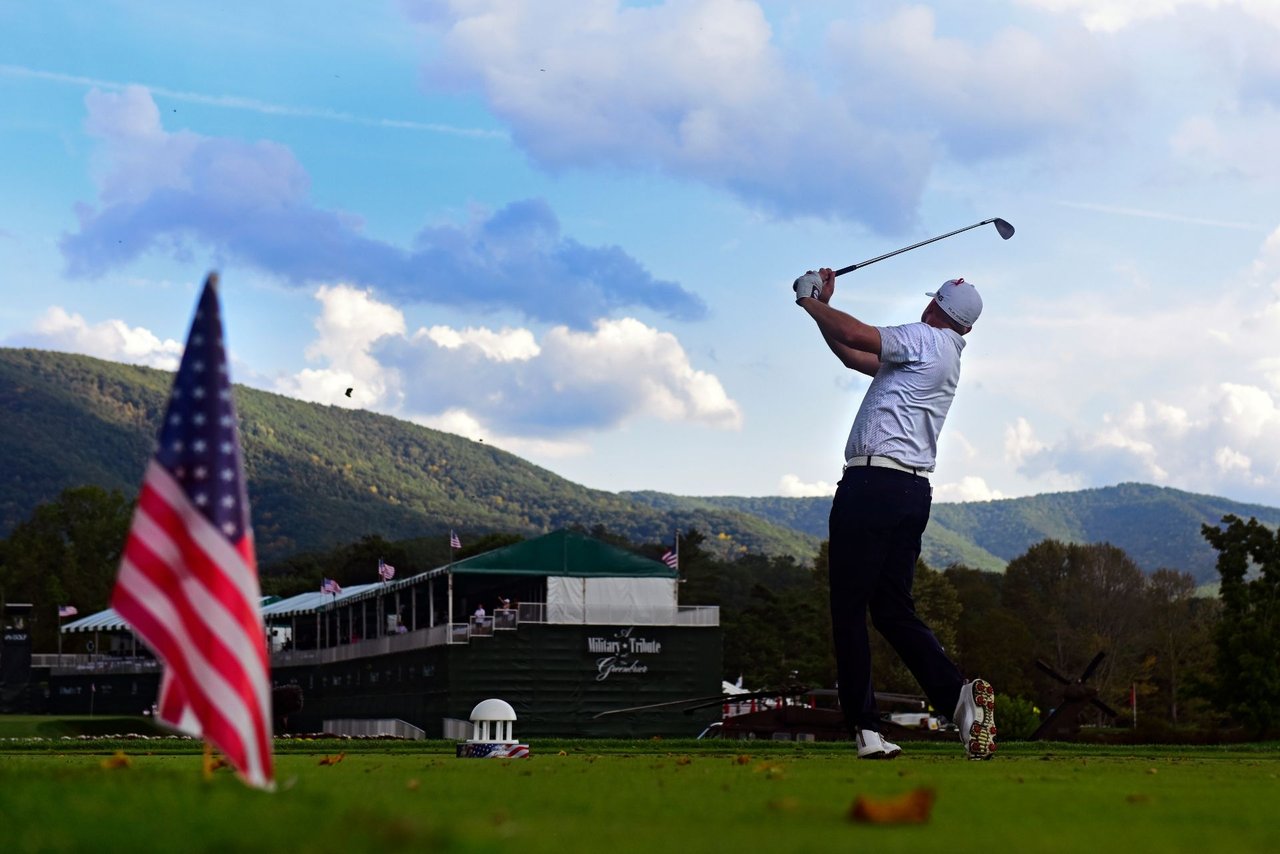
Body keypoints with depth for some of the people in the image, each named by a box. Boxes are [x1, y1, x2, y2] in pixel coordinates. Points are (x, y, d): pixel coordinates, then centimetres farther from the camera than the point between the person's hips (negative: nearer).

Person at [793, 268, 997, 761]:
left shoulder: (926, 340, -4)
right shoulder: (944, 355, 22)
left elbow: (855, 336, -12)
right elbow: (855, 356, 27)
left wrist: (810, 302, 4)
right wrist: (822, 308, 25)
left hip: (873, 484, -9)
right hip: (915, 492, 9)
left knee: (849, 609, -4)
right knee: (893, 609, 10)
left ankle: (865, 727, -8)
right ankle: (957, 693, -10)